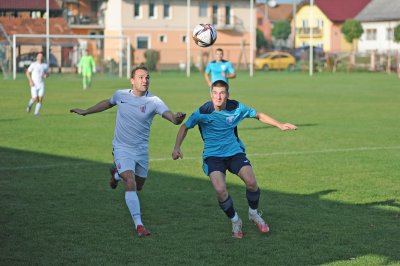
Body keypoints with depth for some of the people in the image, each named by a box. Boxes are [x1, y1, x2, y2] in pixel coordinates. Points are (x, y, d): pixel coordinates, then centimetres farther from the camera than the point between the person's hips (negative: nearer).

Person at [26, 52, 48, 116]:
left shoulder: (45, 65, 4)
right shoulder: (33, 64, -6)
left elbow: (47, 73, 16)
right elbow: (27, 72, 0)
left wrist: (46, 75, -9)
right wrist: (30, 81, -9)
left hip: (41, 84, 3)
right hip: (34, 84, -3)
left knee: (40, 99, -10)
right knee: (35, 99, -9)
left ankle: (36, 113, 1)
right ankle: (30, 104, 27)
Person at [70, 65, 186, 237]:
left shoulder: (153, 101, -13)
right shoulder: (121, 95, -5)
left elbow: (170, 116, -28)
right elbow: (108, 103, 18)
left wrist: (177, 118, -52)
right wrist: (86, 112, 26)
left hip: (141, 150, 2)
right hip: (122, 149, -2)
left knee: (138, 187, 17)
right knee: (131, 184, -19)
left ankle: (117, 174, 49)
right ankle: (138, 225, -17)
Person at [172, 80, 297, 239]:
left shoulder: (236, 108, -7)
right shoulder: (203, 112, -13)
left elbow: (258, 115, 9)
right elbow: (185, 127, 0)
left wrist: (280, 125, 4)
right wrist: (177, 148, -11)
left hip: (234, 152, 2)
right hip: (213, 156, -2)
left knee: (251, 182, -19)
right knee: (220, 190, -24)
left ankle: (254, 214, 12)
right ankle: (235, 221, 5)